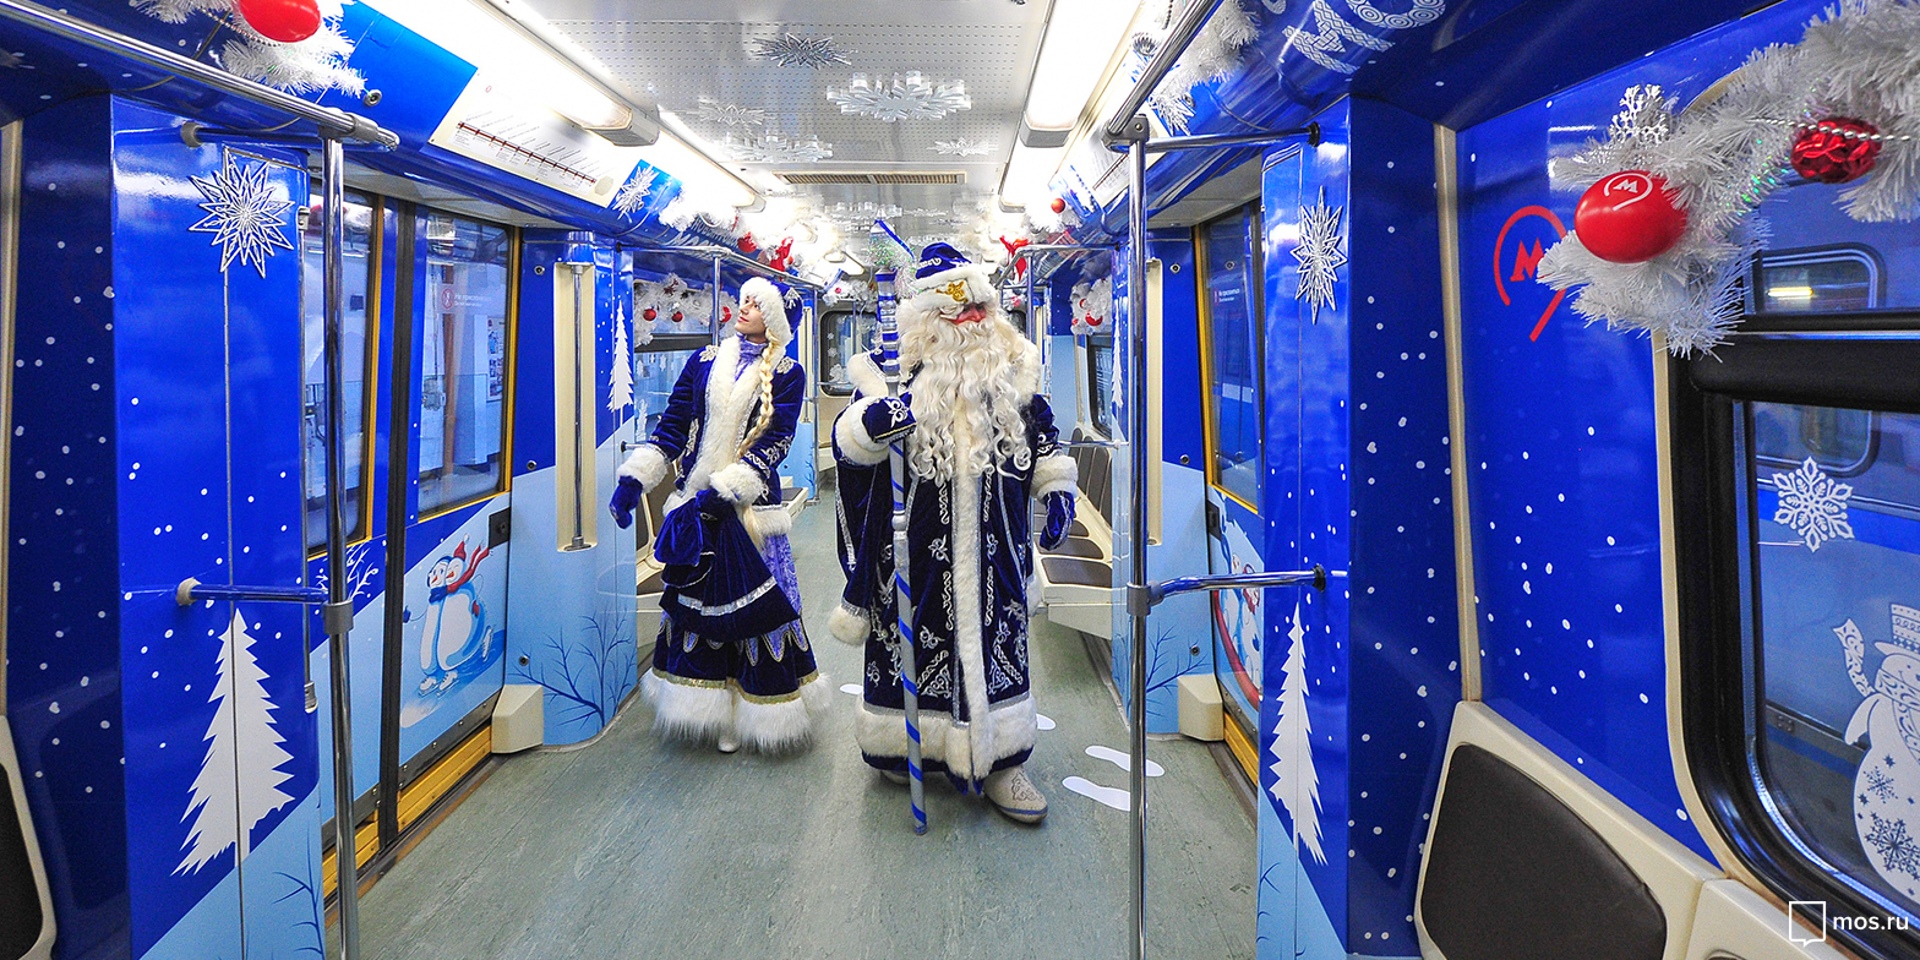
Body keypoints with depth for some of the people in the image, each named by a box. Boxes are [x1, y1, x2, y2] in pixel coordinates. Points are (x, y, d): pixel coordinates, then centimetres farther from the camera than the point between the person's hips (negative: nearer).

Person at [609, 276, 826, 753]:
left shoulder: (786, 374, 0)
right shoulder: (705, 362, 9)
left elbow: (773, 444, -9)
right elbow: (672, 427, 8)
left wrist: (722, 491, -18)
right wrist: (634, 479, -2)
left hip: (750, 506, -3)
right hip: (695, 500, 4)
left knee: (756, 603, -1)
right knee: (694, 601, 8)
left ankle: (750, 710, 15)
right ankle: (712, 708, 23)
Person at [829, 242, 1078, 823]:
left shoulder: (1011, 368, 5)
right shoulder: (894, 372, -5)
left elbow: (1042, 431, 17)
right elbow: (847, 443, -11)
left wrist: (1056, 488, 8)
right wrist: (879, 418, -32)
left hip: (993, 551, 3)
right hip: (919, 551, -2)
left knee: (992, 641, 9)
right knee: (915, 638, 9)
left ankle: (998, 760, 23)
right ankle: (898, 744, 32)